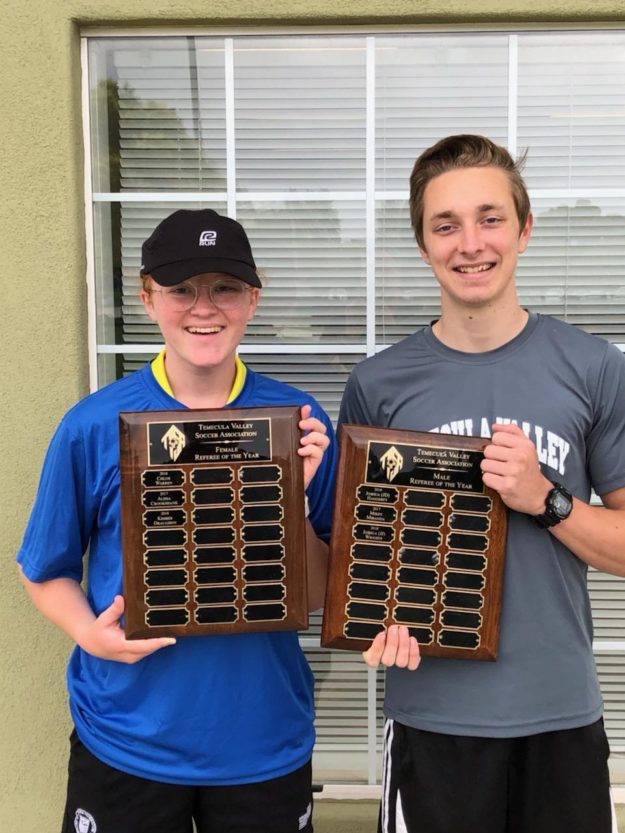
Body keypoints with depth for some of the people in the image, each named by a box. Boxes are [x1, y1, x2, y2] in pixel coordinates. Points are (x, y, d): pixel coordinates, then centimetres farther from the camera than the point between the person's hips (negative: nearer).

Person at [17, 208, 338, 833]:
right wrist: (91, 633, -18)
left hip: (265, 740, 1)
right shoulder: (94, 426, -11)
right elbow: (46, 572, 0)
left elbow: (317, 595, -4)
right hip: (126, 743, 0)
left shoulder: (298, 422, -8)